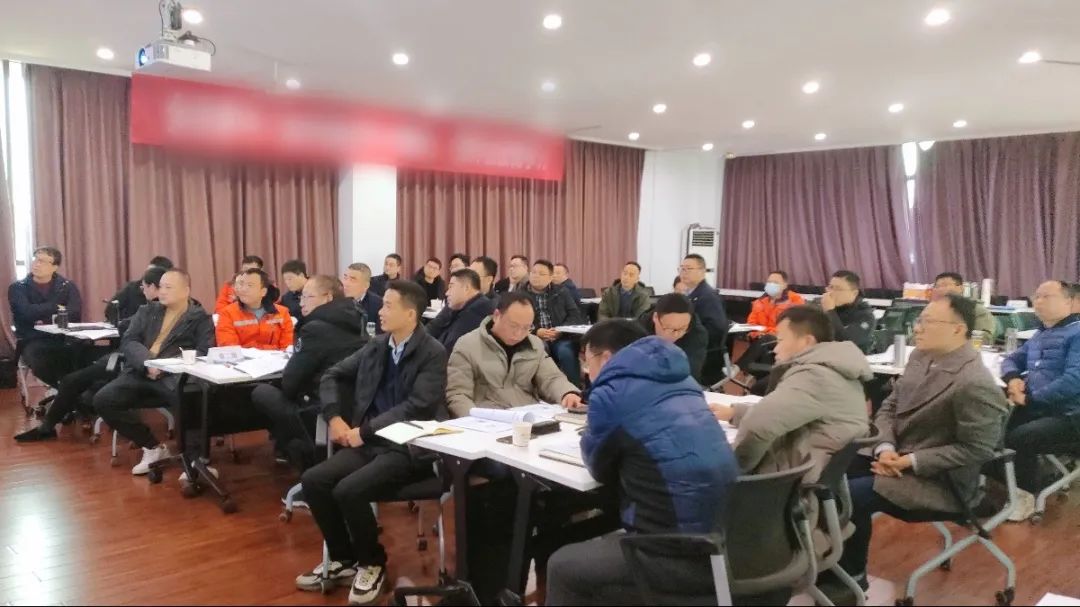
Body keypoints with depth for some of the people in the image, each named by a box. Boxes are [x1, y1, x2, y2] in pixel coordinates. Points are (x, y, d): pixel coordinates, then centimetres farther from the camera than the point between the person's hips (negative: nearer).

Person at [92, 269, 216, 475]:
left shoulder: (200, 317, 8)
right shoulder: (147, 311, 21)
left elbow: (204, 353, -5)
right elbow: (128, 342, 9)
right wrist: (147, 362, -12)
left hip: (174, 375, -5)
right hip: (141, 373, 6)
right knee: (102, 400, -17)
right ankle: (153, 447, -1)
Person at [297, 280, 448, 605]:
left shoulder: (434, 353, -10)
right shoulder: (376, 345, 10)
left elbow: (415, 407, -20)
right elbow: (332, 376, 19)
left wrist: (364, 430, -20)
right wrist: (335, 417, 2)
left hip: (409, 447, -7)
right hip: (370, 442, 7)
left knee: (348, 490, -26)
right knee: (313, 480, -12)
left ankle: (372, 563, 1)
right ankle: (342, 558, 9)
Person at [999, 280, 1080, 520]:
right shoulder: (1040, 335, 18)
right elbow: (1012, 360, 27)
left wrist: (1029, 398, -19)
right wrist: (1012, 378, 3)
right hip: (1036, 409, 8)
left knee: (1016, 439, -28)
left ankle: (1028, 493, -5)